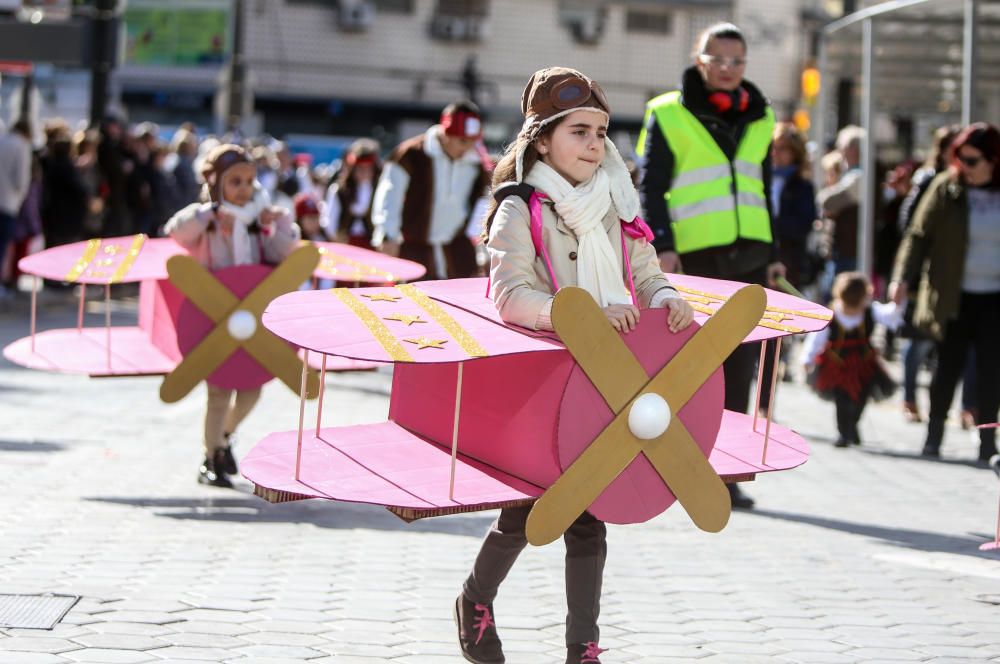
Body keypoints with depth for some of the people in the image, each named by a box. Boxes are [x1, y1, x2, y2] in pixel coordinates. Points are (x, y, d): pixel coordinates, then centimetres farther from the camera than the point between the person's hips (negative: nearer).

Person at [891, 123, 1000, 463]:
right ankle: (934, 433, 12)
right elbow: (919, 235, -2)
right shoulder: (946, 189, -2)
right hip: (953, 296, -1)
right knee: (949, 364, 0)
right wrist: (903, 276, -14)